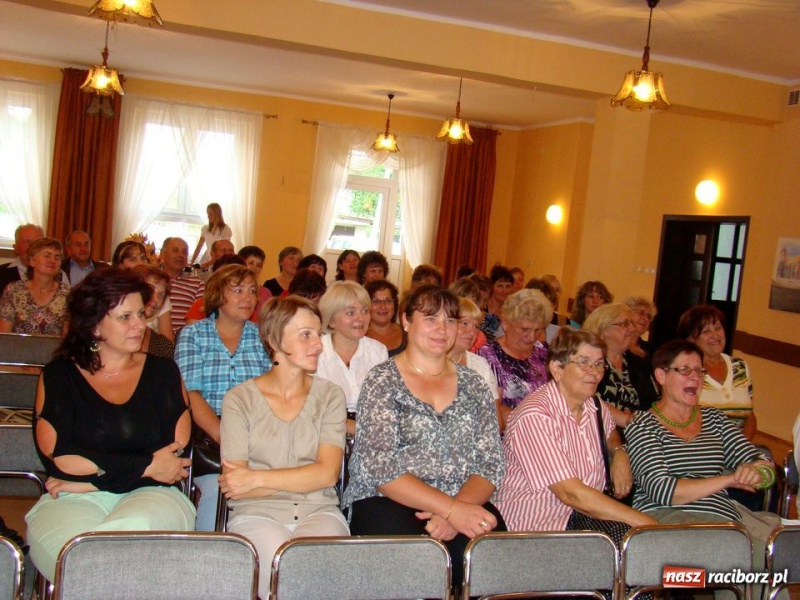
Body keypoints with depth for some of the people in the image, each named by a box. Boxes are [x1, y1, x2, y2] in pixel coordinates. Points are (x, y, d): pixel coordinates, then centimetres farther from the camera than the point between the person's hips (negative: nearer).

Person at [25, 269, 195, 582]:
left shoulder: (162, 372, 12)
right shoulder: (59, 376, 9)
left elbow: (176, 454, 0)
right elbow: (56, 456, -5)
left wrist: (92, 477, -7)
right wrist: (146, 466, -8)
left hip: (149, 496, 1)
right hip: (73, 501, -1)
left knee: (136, 525, -34)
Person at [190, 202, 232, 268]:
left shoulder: (226, 230, -7)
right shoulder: (205, 229, 8)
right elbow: (198, 248, 7)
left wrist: (208, 264, -24)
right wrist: (191, 263, -7)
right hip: (206, 261, 4)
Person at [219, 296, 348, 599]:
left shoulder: (329, 395, 9)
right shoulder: (240, 399, 4)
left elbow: (328, 472, -4)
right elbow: (234, 487, -3)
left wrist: (257, 478, -10)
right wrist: (304, 478, -9)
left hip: (318, 512, 1)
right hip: (257, 514, -1)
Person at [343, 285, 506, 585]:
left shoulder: (474, 385, 12)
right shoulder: (382, 382, 0)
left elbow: (491, 465, 7)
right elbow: (380, 468, -10)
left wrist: (457, 510, -14)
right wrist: (451, 509, -20)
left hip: (464, 505, 3)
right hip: (387, 504, -3)